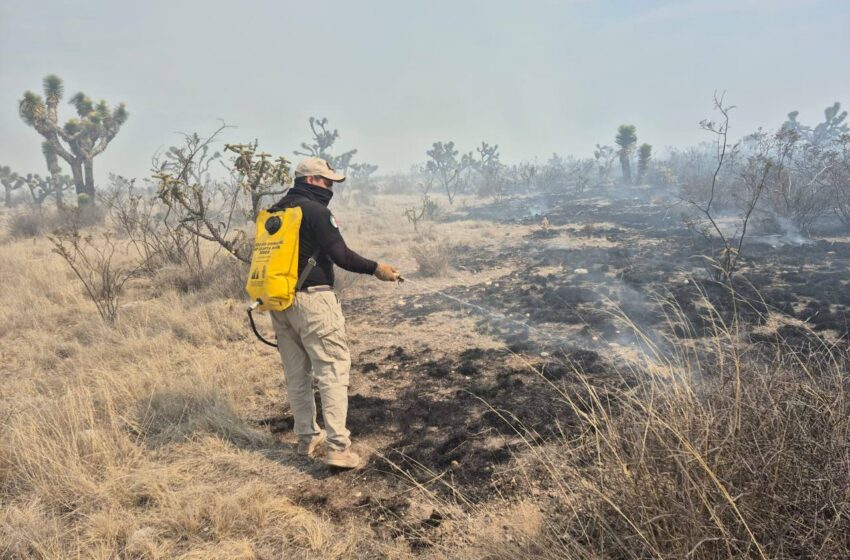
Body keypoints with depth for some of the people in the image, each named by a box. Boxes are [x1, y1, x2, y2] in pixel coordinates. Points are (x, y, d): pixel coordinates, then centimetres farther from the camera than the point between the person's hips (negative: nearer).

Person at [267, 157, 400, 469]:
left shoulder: (274, 213, 15)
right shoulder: (315, 210, -9)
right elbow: (340, 254, -15)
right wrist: (375, 268, -4)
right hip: (312, 299, -8)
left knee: (296, 373, 14)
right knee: (332, 370, -5)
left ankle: (307, 438, 25)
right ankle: (338, 448, -9)